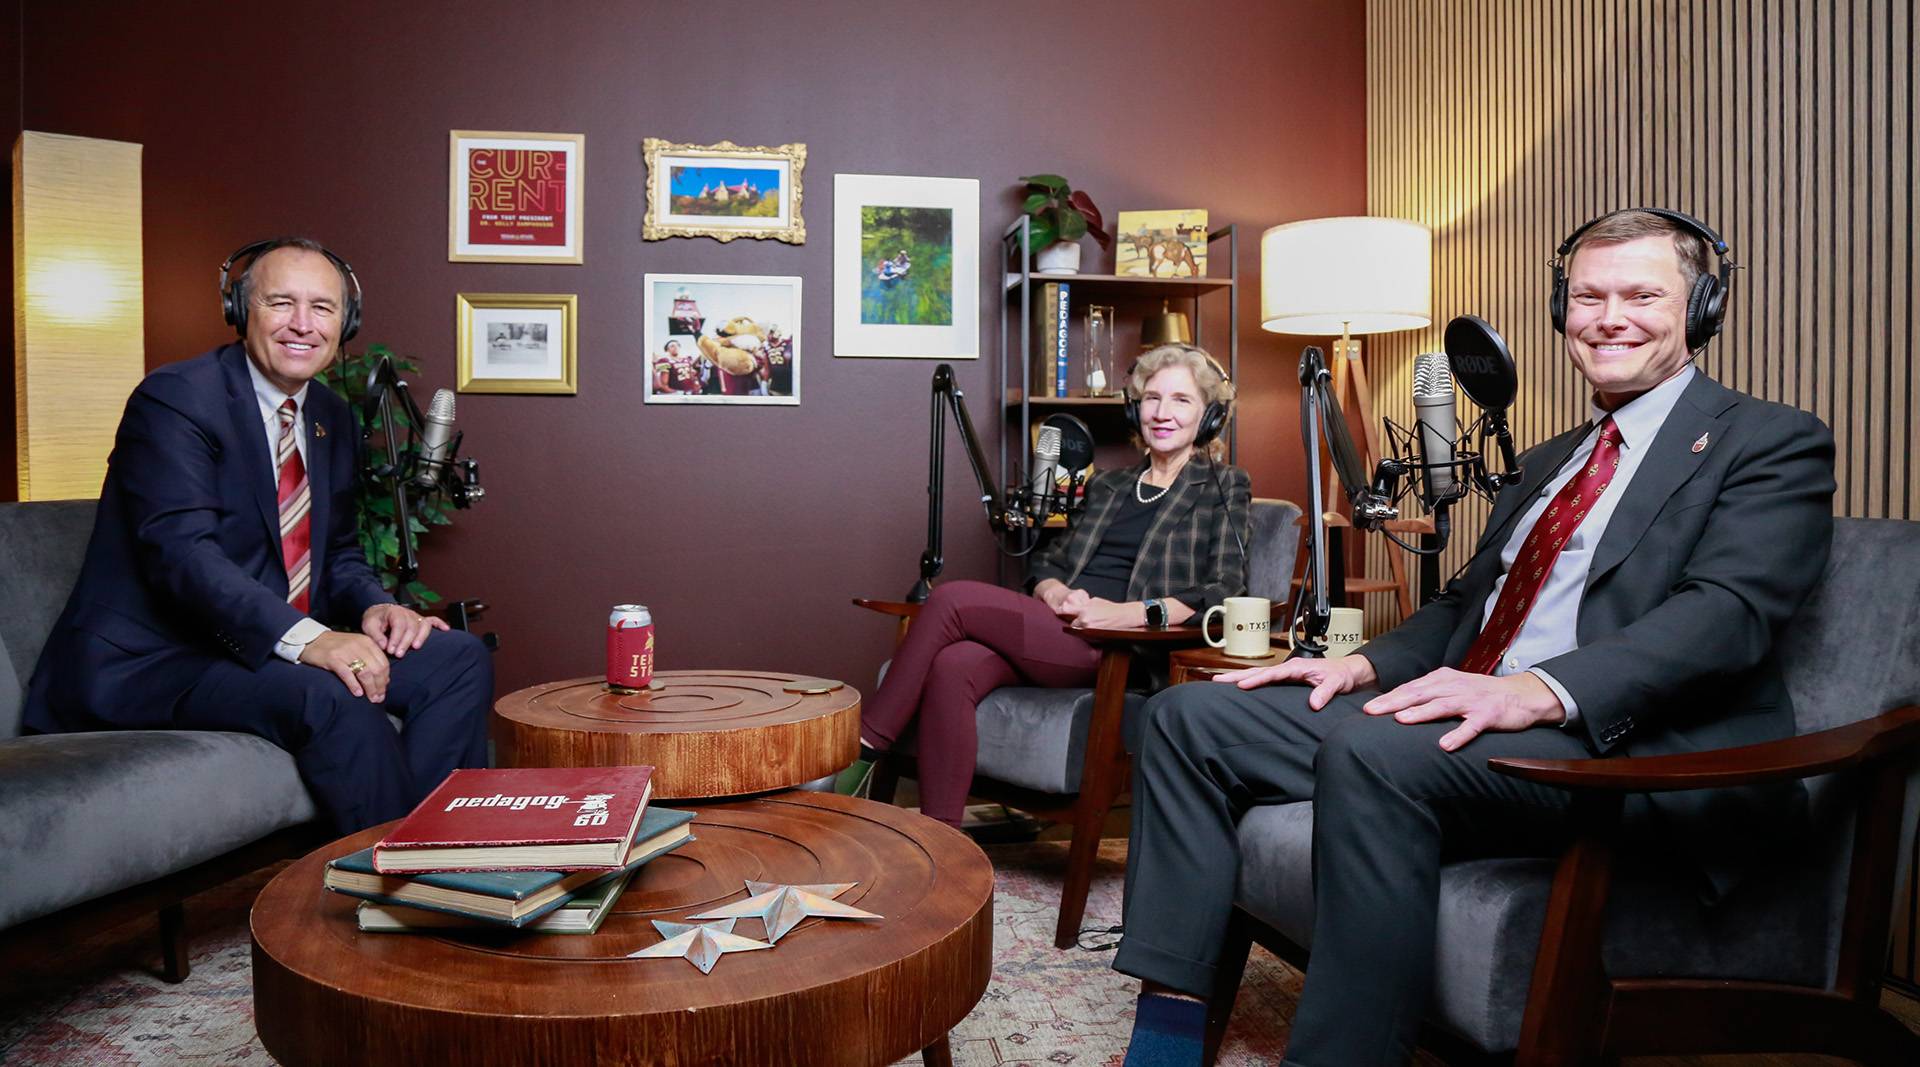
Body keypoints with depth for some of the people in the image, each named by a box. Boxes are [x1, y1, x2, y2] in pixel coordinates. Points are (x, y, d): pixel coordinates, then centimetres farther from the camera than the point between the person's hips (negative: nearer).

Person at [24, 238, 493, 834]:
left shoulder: (332, 420, 13)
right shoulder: (174, 399, -11)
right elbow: (182, 551, -24)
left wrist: (374, 607, -6)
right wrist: (304, 638, -36)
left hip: (285, 650, 8)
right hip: (154, 663, -8)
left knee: (458, 657, -8)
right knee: (331, 698, -33)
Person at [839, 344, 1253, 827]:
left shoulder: (1222, 488, 11)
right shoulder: (1108, 485, 28)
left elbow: (1224, 594, -2)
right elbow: (1046, 563, 23)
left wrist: (1124, 612, -15)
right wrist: (1056, 593, -3)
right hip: (1062, 629, 5)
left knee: (953, 598, -21)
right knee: (953, 666, -29)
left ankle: (864, 748, -12)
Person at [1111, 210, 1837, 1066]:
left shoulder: (1774, 444, 3)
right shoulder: (1549, 461, 27)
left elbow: (1727, 611, -14)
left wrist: (1540, 691, -30)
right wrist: (1364, 665, 4)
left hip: (1626, 743, -8)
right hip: (1466, 718, 8)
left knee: (1375, 751, -37)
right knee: (1192, 715, -5)